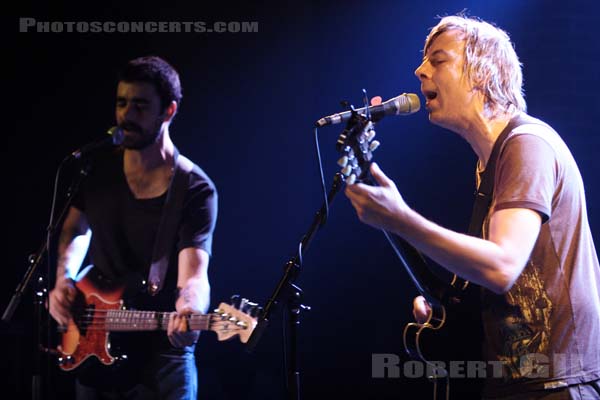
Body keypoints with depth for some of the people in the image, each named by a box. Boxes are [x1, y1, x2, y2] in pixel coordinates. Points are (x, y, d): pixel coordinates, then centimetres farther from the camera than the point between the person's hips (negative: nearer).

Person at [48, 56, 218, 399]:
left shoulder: (195, 190, -14)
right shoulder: (98, 168, 1)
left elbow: (194, 274, -23)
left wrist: (189, 310, -45)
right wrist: (64, 279, -1)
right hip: (93, 353, 5)